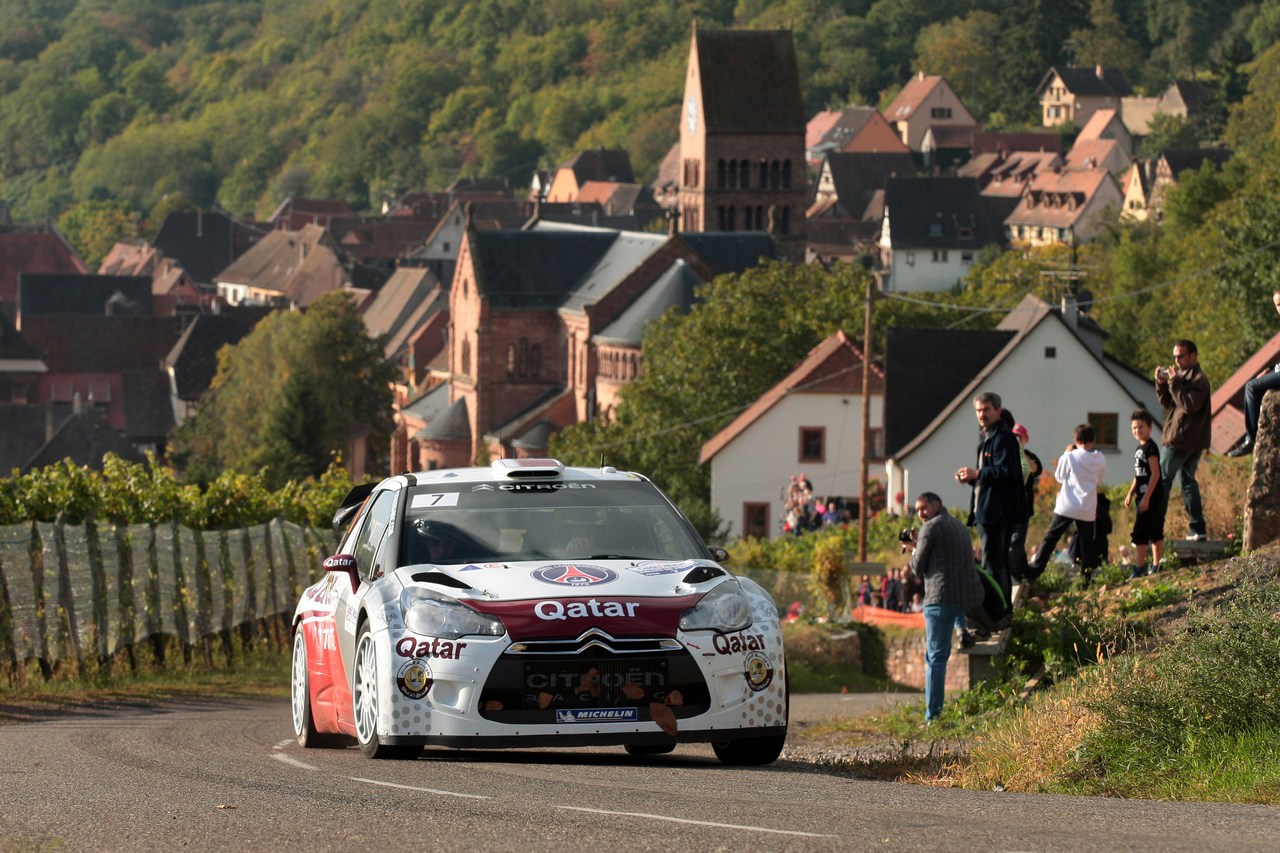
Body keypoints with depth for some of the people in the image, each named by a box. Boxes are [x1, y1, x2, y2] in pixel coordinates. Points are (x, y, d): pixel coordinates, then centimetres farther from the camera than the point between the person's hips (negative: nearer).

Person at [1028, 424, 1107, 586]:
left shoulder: (1070, 458, -11)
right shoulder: (1100, 460, -2)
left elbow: (1059, 477, 5)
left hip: (1067, 507, -2)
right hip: (1088, 510, 2)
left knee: (1050, 538, 6)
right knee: (1087, 543, 10)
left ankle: (1035, 572, 3)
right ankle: (1087, 577, 5)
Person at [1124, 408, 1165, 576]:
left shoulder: (1150, 448, -14)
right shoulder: (1140, 449, 15)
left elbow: (1155, 474, -19)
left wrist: (1146, 497, -22)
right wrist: (1131, 493, 15)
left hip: (1151, 497, -10)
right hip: (1145, 497, 10)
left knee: (1139, 534, -11)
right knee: (1155, 534, 12)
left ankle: (1139, 569, -12)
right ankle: (1156, 567, 16)